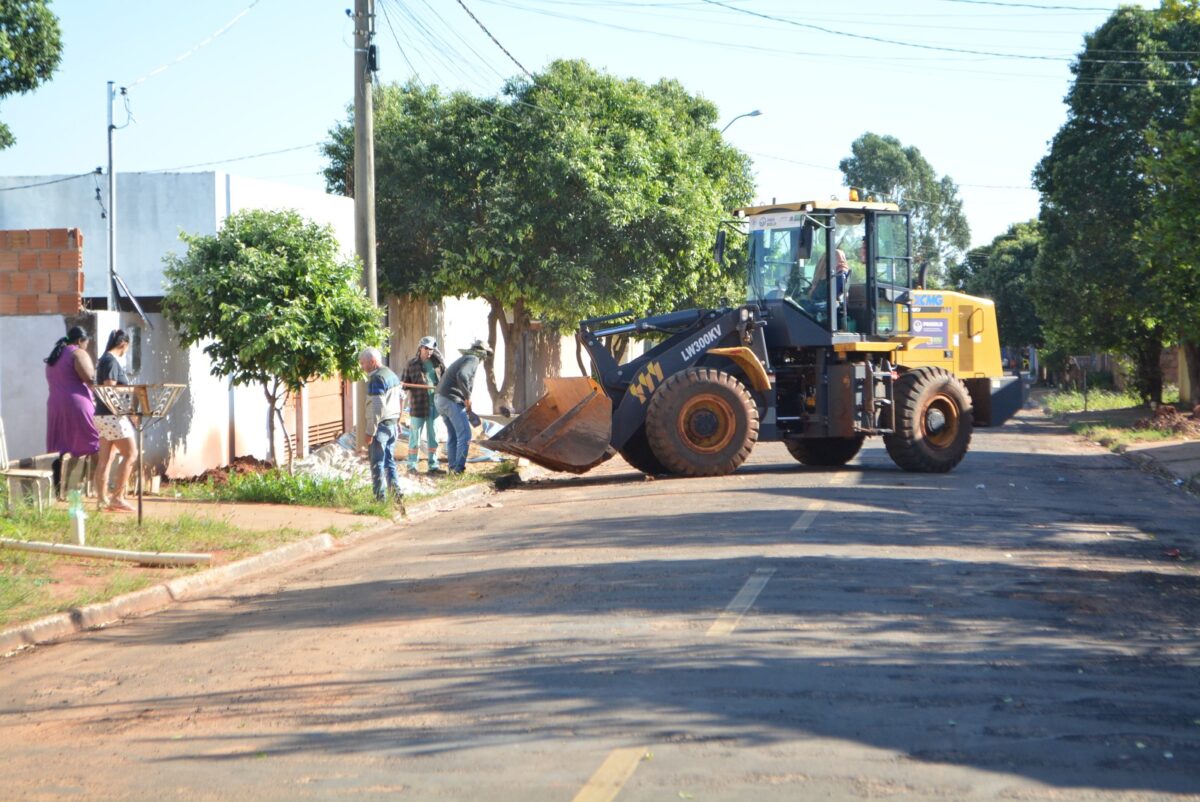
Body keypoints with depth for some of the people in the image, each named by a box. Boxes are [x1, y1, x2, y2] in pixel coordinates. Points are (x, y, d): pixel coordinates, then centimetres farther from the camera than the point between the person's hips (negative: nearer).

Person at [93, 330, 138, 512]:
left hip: (103, 415, 10)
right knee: (130, 454, -7)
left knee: (105, 458, 8)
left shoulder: (104, 359, 16)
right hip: (112, 415, -10)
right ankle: (118, 497, -8)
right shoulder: (112, 361, -13)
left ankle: (102, 499, 7)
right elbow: (110, 389, -20)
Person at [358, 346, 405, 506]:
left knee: (377, 464, -1)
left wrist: (370, 432, -20)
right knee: (390, 461, 15)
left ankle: (380, 497, 1)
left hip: (381, 425, -9)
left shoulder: (376, 379, -17)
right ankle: (397, 492, 6)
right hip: (393, 424, 9)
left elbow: (376, 407, -22)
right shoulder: (392, 375, 11)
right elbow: (401, 397, 21)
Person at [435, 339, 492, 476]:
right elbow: (462, 376, -25)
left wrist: (465, 401, 24)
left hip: (440, 399, 10)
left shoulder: (463, 359, 23)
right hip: (452, 401, -10)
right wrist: (468, 397, -17)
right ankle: (459, 468, -9)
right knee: (464, 434, -7)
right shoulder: (473, 360, -6)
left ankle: (453, 467, 18)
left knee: (452, 435, 16)